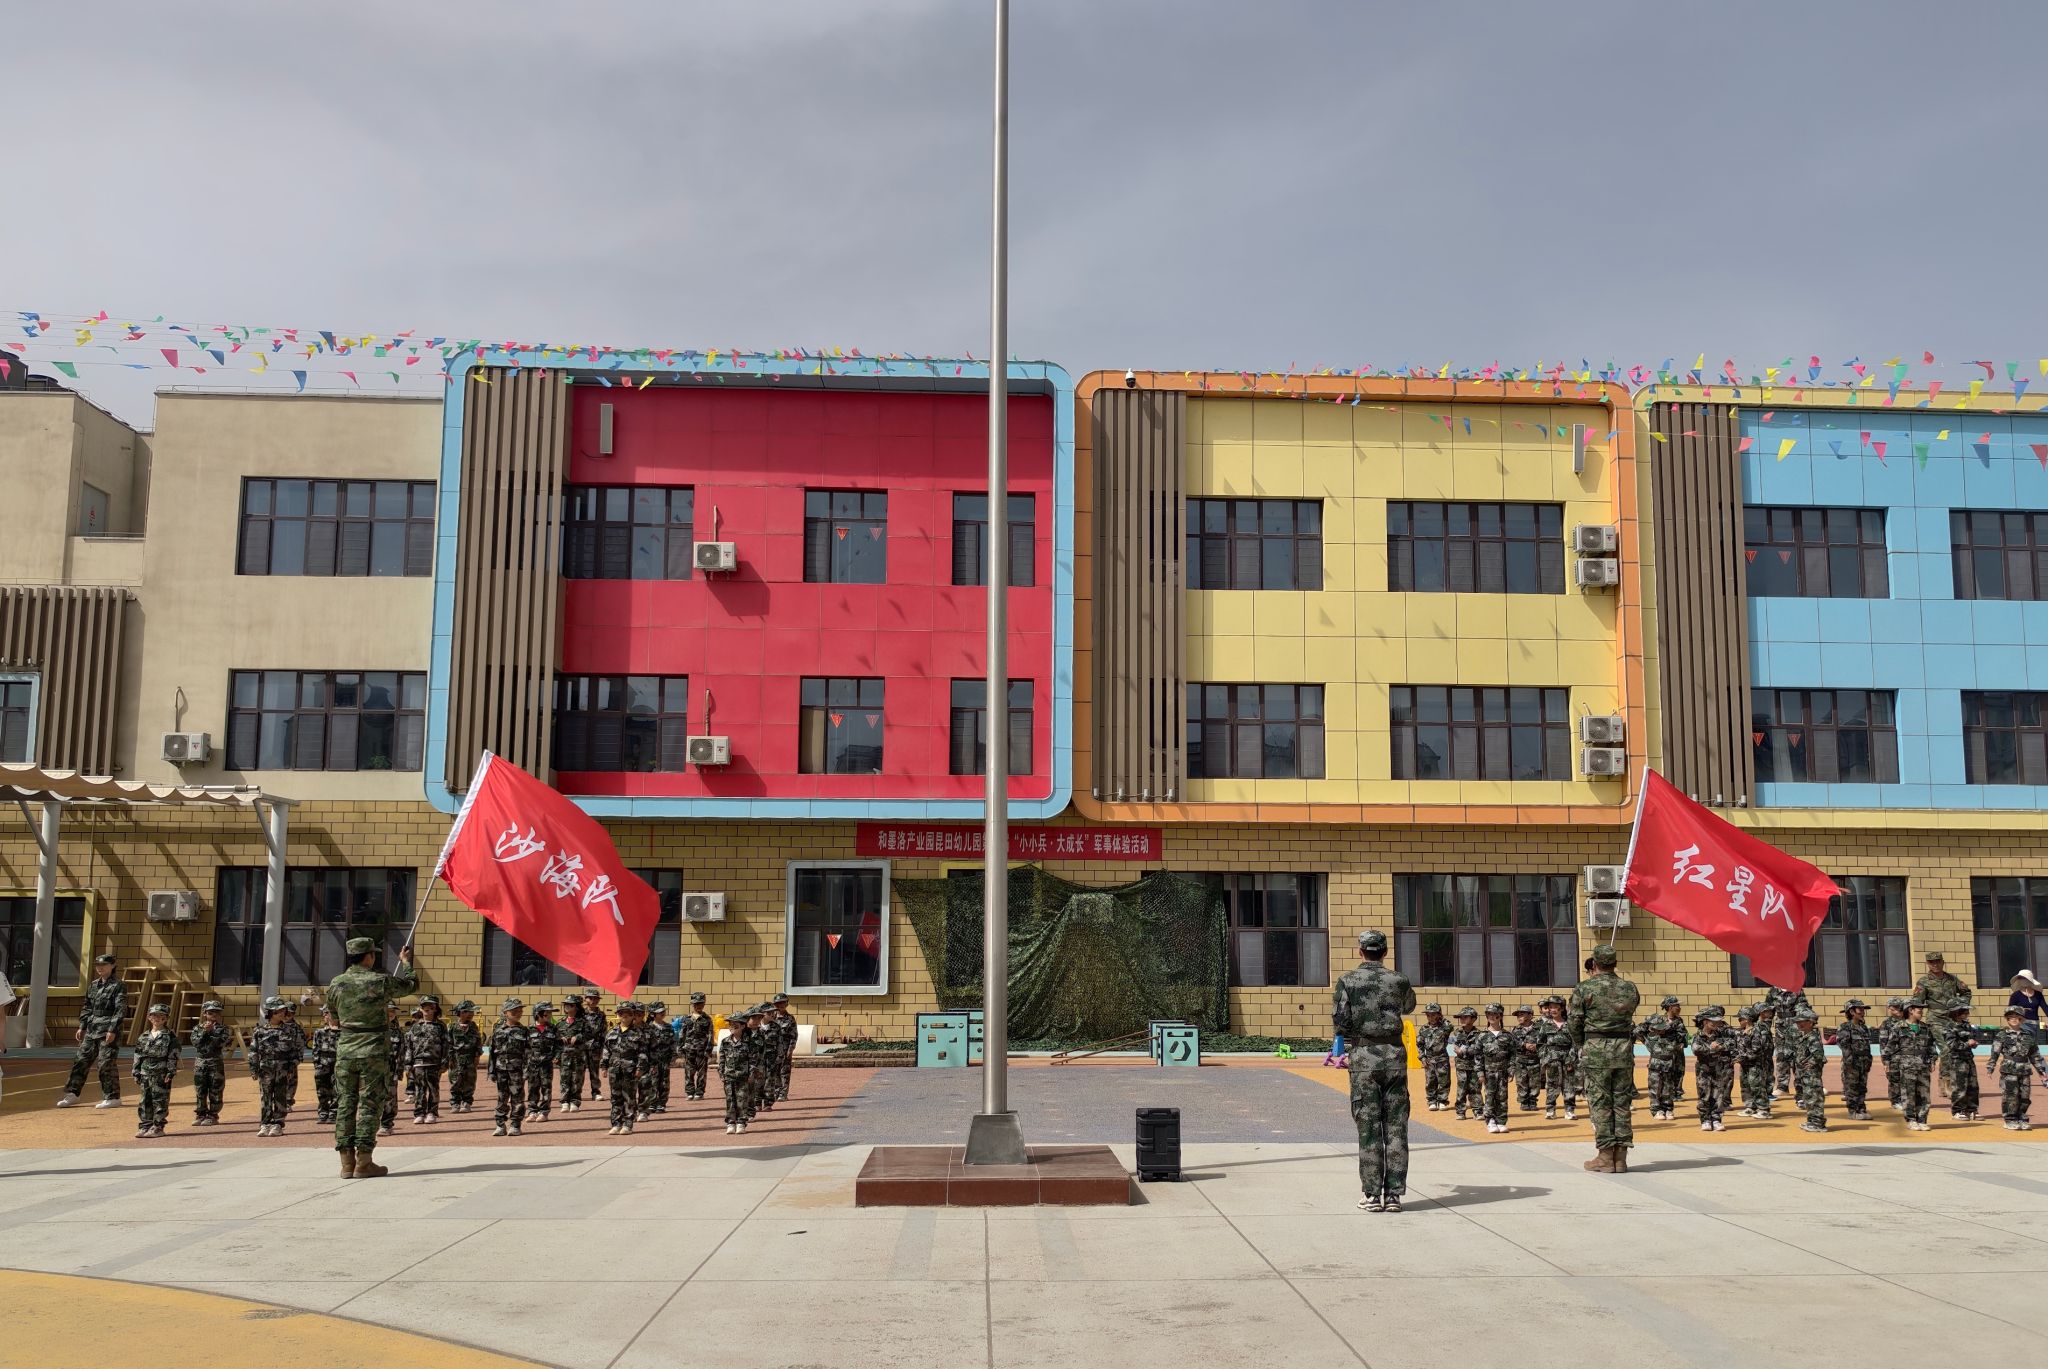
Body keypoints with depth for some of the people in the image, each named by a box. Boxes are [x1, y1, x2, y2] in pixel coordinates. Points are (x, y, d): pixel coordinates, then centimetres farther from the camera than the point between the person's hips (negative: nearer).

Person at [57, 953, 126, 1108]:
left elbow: (121, 1010, -12)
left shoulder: (118, 986, -7)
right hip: (91, 1030, 7)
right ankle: (72, 1093, 17)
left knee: (106, 1064, -5)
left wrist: (112, 1030, -18)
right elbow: (87, 1007, 20)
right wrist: (82, 1027, 12)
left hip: (108, 1031, -7)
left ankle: (112, 1098, 2)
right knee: (81, 1060, 7)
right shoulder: (93, 985, 14)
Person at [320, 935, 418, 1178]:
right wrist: (406, 962, 28)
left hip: (345, 1051, 4)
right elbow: (412, 984, 8)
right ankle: (364, 1162, 0)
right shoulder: (380, 982, -9)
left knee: (345, 1105, 8)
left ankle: (347, 1162, 10)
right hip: (373, 1052, -4)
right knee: (369, 1105, 0)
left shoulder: (336, 984, 3)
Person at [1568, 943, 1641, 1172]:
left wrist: (1580, 1046, 13)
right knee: (1621, 1103, 9)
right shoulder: (1629, 988, 4)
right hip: (1624, 1050, 4)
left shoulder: (1584, 988, -6)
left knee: (1600, 1103, 2)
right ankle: (1621, 1157, 10)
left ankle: (1605, 1158, 2)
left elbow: (1574, 1022, -4)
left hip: (1596, 1051, -3)